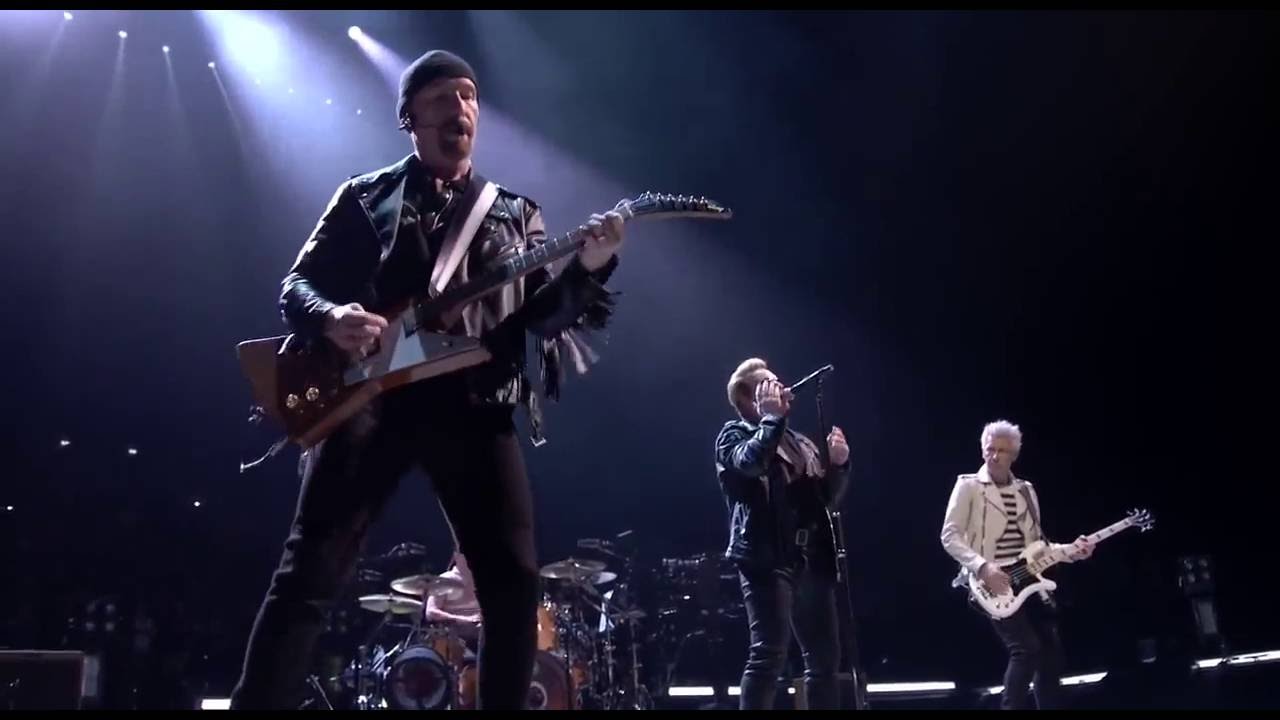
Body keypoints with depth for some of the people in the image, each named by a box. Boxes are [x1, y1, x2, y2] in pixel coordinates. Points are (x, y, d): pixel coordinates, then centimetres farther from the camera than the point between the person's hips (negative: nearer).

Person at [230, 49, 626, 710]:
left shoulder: (516, 214, 18)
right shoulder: (365, 197, 14)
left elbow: (544, 312, 8)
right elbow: (296, 284, 10)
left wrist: (586, 268, -13)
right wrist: (329, 317, -14)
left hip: (475, 407, 2)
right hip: (371, 394, -1)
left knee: (514, 580, -1)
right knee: (310, 572, -6)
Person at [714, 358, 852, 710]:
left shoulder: (799, 442, 23)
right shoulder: (734, 435, 5)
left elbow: (829, 497, 21)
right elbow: (750, 462, -20)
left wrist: (839, 464, 5)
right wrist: (772, 417, -9)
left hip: (811, 561, 7)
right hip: (767, 559, -7)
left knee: (825, 656, 8)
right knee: (769, 653, -15)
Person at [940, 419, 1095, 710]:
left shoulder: (1026, 490, 15)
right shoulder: (968, 485, -2)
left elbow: (1037, 543, 19)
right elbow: (949, 536, -9)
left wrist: (1070, 551, 1)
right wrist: (982, 567, -20)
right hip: (992, 584, -6)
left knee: (1051, 649, 4)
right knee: (1026, 648, -18)